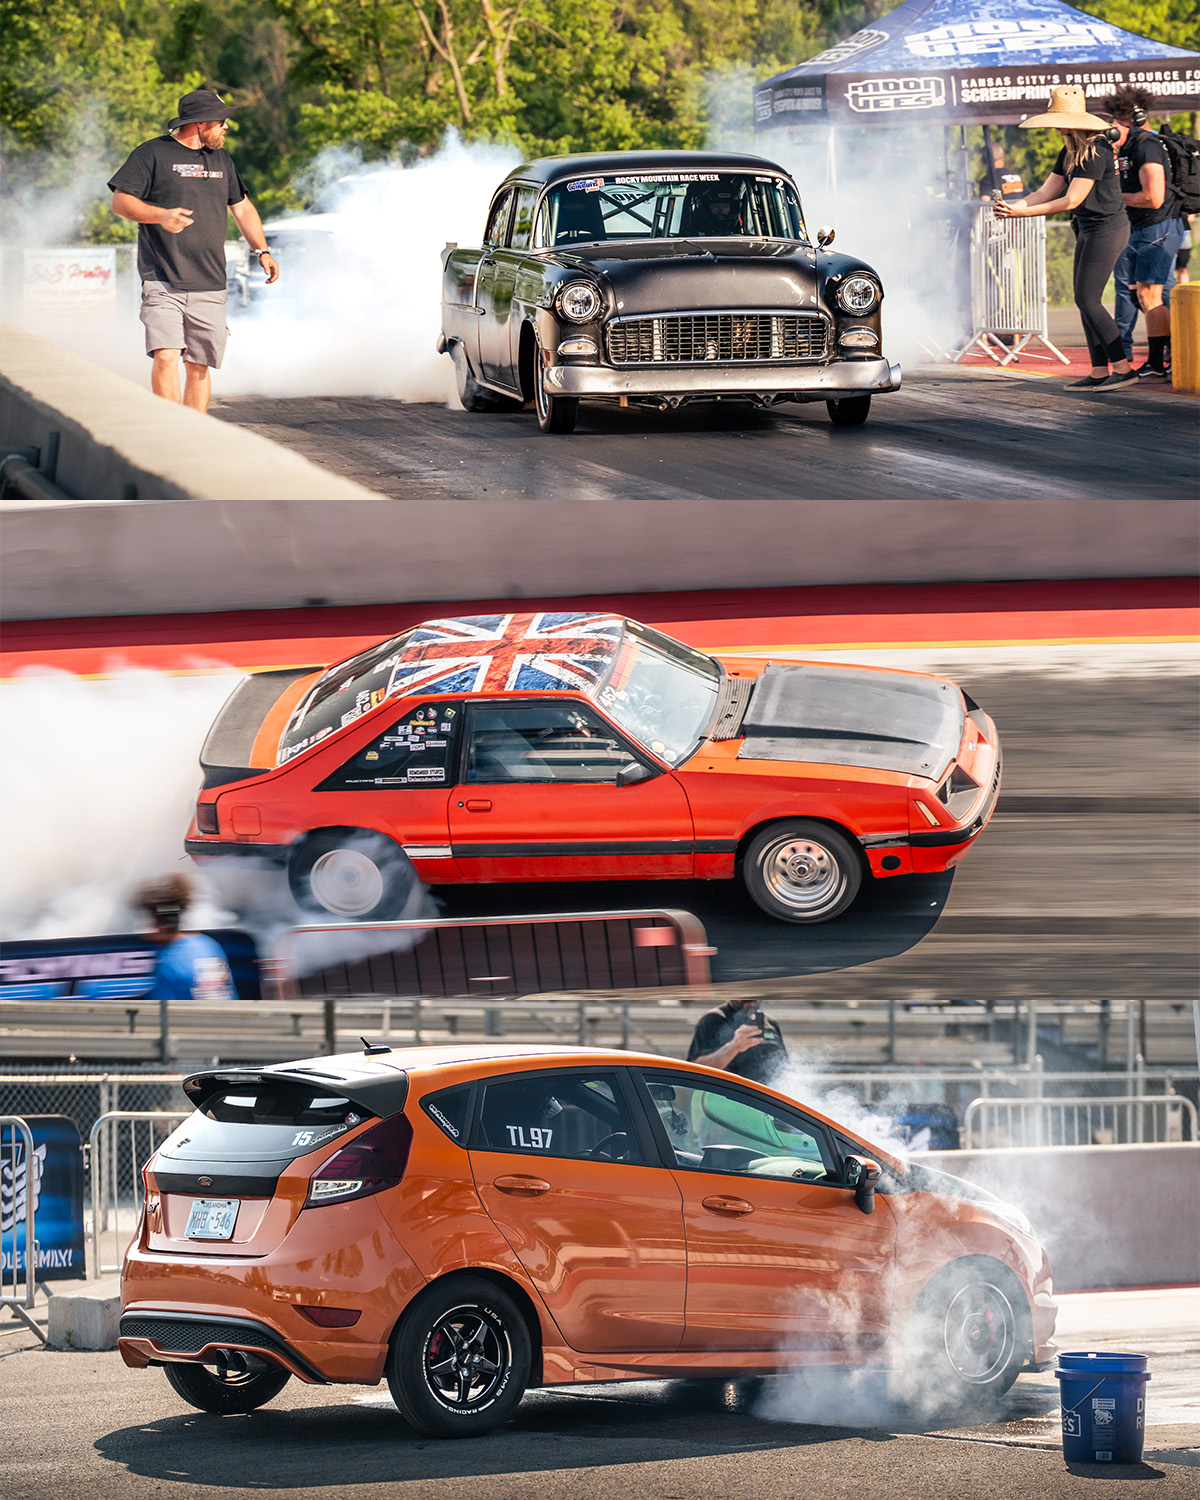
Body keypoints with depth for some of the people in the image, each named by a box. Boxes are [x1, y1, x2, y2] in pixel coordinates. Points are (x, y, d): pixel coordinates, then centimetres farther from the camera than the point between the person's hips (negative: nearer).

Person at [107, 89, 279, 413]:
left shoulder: (221, 159, 18)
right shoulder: (152, 154, -1)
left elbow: (242, 207, 29)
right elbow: (120, 201, -5)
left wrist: (262, 251, 17)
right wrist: (161, 216, -21)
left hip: (209, 288, 5)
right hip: (163, 285, -5)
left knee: (199, 367, 4)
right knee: (166, 357, -18)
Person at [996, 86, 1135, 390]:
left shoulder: (1095, 152, -19)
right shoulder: (1071, 152, 11)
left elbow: (1071, 200, -21)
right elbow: (1047, 193, 11)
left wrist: (1022, 213, -20)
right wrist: (1011, 207, -5)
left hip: (1107, 229, -10)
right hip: (1088, 230, 10)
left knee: (1088, 300, -12)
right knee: (1084, 300, 8)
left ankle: (1123, 368, -9)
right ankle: (1099, 371, 10)